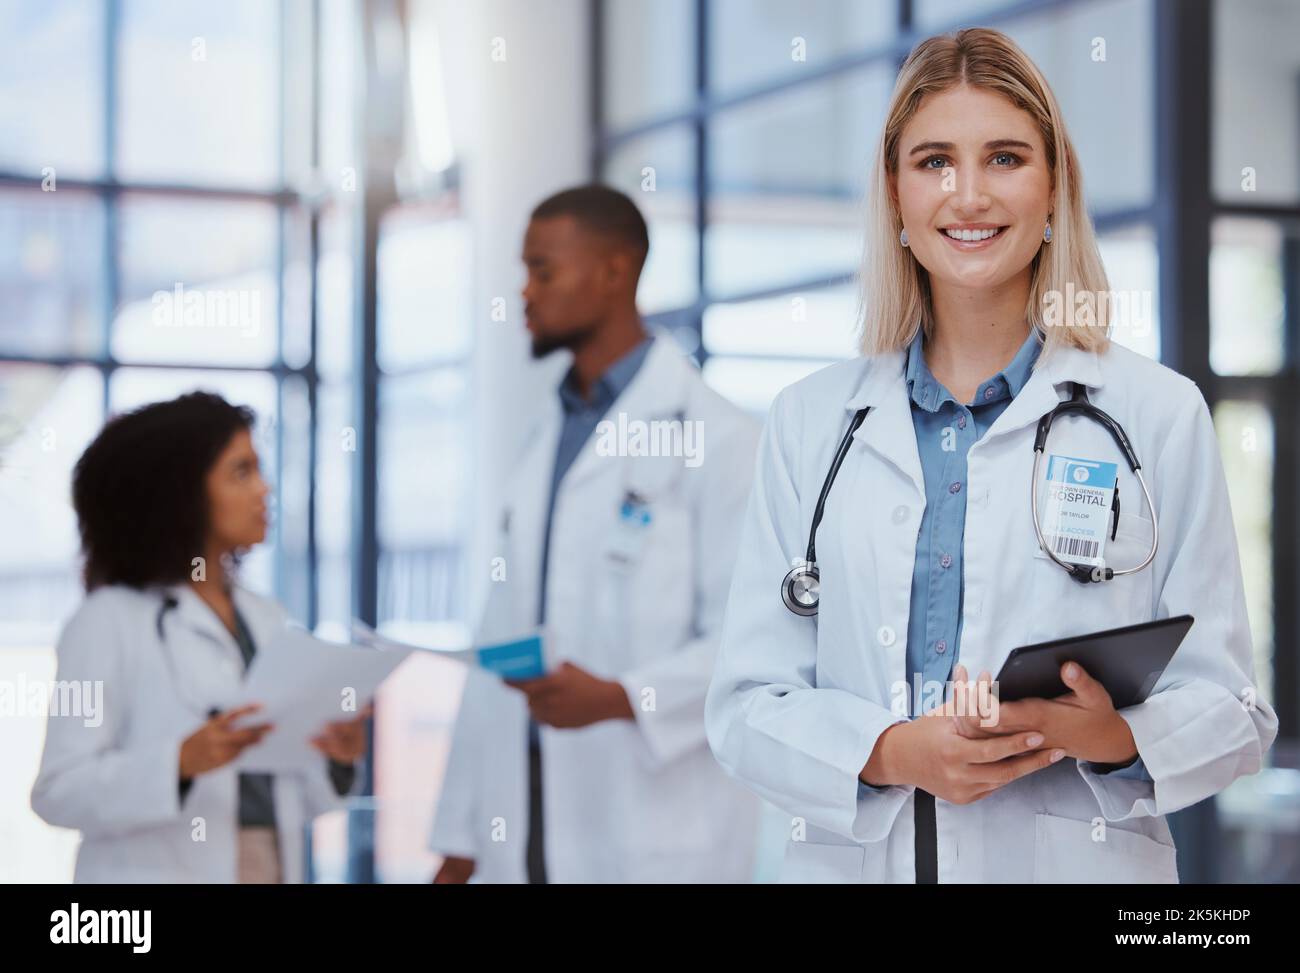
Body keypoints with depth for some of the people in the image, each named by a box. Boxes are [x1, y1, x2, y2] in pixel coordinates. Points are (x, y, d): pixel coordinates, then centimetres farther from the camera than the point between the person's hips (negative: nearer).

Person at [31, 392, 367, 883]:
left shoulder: (267, 621, 12)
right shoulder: (108, 622, -5)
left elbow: (283, 795, 13)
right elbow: (60, 790, -11)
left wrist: (337, 757, -6)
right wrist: (180, 761, -23)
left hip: (270, 868, 6)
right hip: (156, 871, -6)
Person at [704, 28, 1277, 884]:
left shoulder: (1159, 413, 0)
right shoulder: (811, 421, 5)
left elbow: (1233, 713, -1)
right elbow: (746, 707, 1)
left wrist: (1115, 738, -21)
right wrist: (892, 753, -17)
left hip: (1080, 860, -1)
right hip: (854, 860, 2)